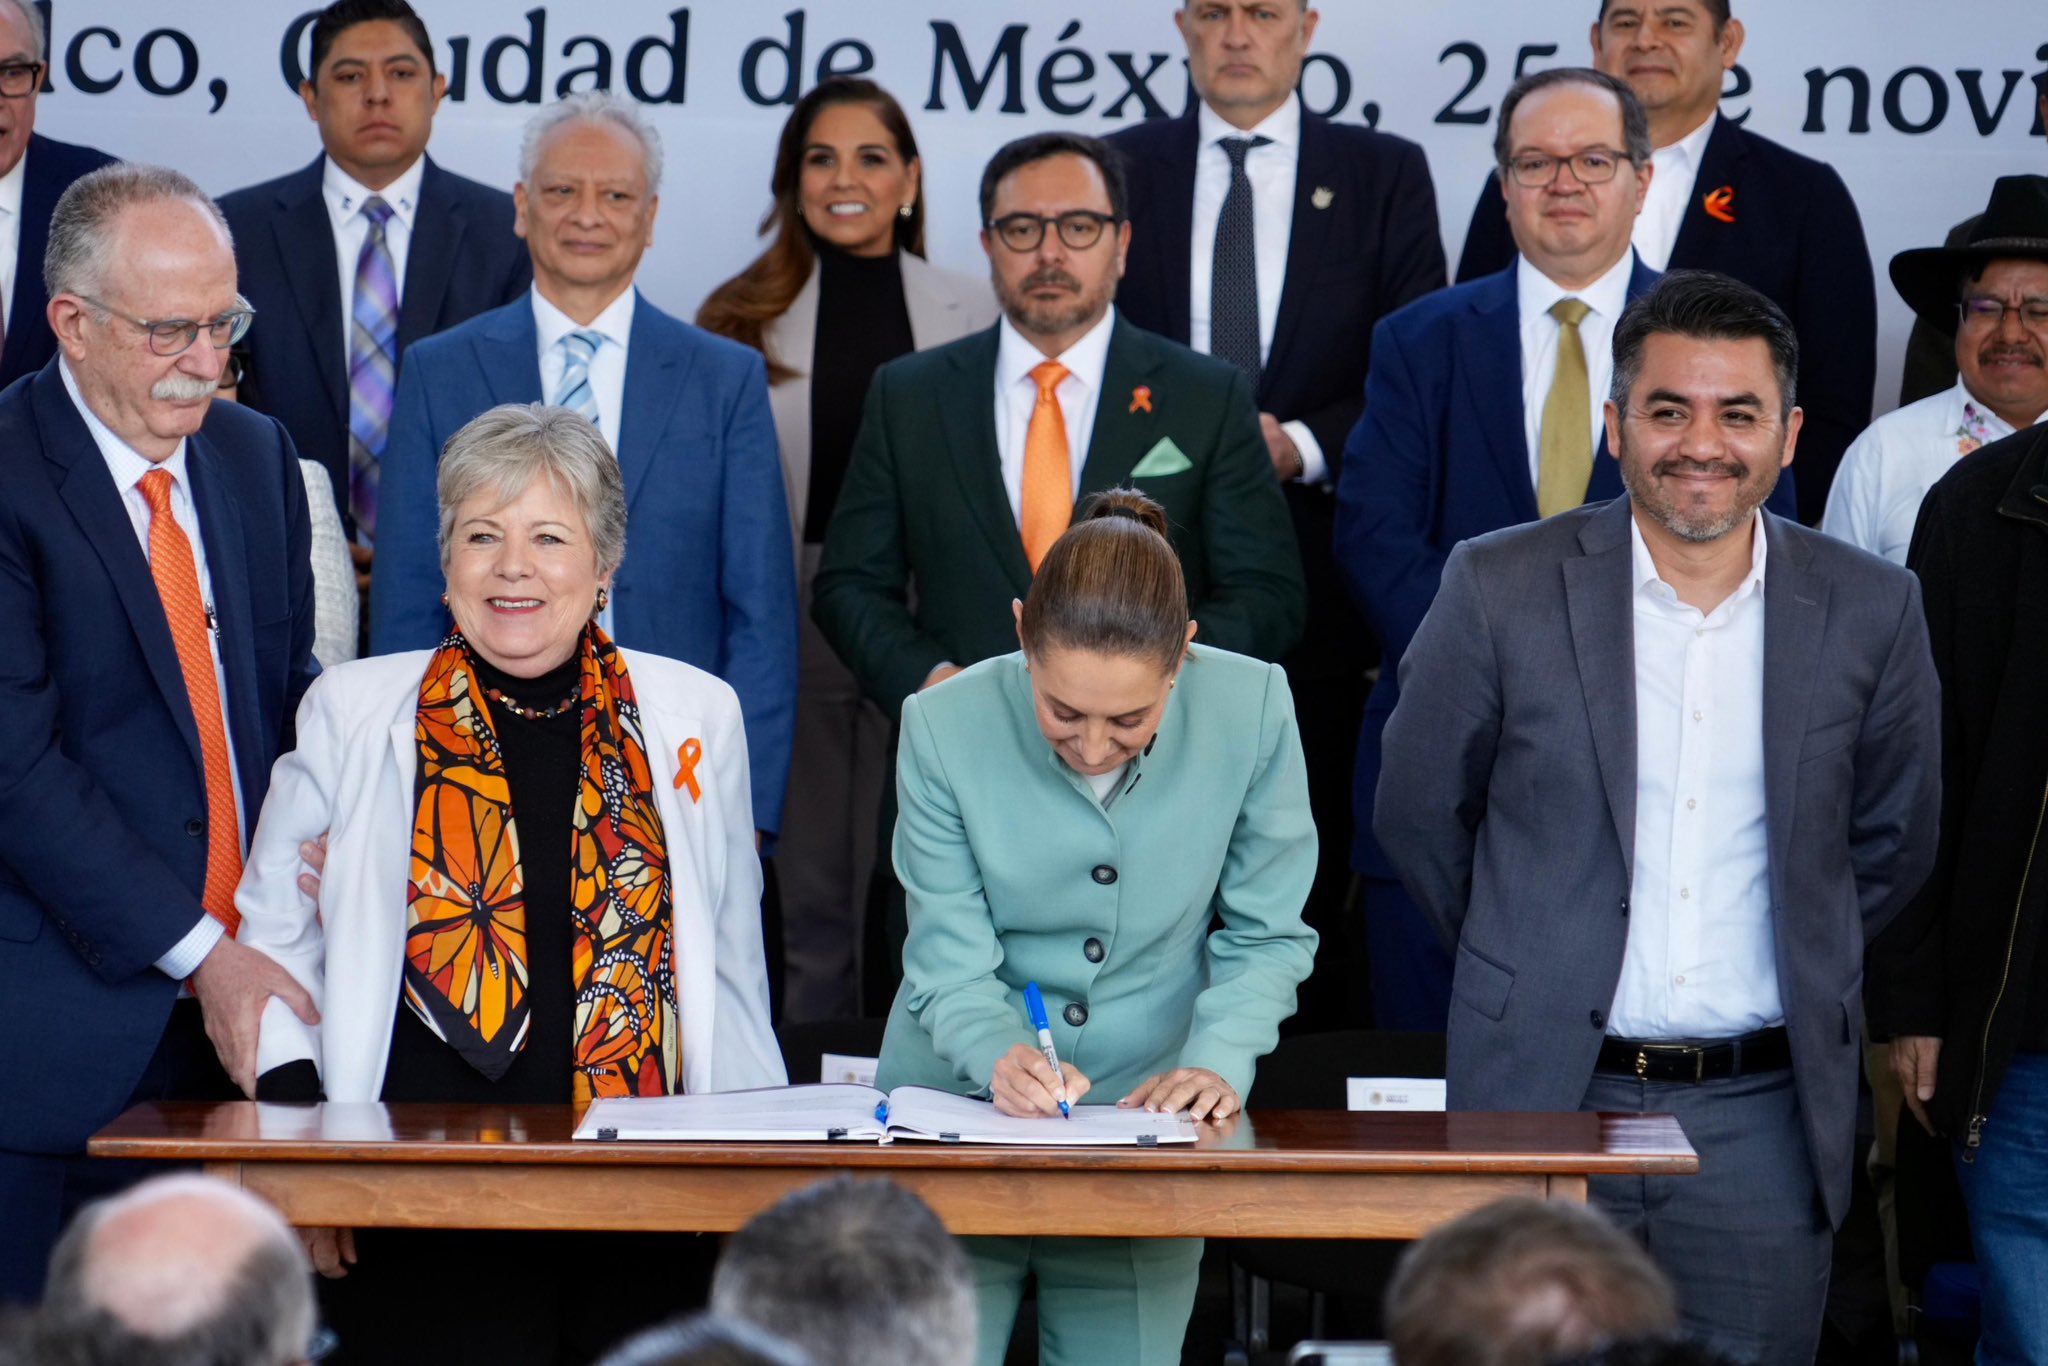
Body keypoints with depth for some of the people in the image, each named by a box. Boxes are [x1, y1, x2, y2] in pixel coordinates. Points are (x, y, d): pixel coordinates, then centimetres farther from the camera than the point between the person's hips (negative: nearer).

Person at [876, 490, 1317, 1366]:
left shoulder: (1252, 709, -13)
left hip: (1145, 1108, 1)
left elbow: (1266, 934, -2)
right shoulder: (946, 726, -15)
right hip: (960, 1104, -1)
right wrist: (999, 1054, -30)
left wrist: (1218, 1062, -18)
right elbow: (949, 959, -10)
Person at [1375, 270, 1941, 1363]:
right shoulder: (1500, 588, -4)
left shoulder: (1869, 611, 1)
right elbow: (1417, 815, 8)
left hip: (1763, 1113, 1)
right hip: (1545, 1098, -1)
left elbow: (1892, 841, 15)